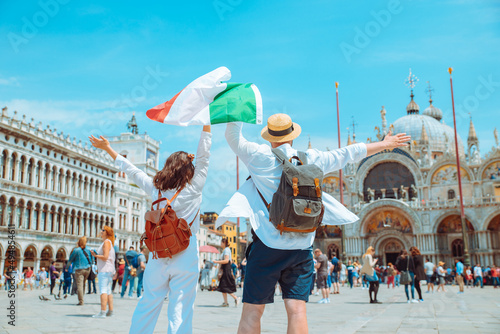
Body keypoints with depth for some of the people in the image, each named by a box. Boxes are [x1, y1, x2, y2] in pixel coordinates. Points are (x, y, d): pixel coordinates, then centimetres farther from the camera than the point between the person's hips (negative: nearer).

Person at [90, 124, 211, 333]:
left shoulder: (155, 189, 7)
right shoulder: (193, 188, -2)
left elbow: (131, 171, 17)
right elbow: (203, 156, 1)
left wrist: (107, 148, 29)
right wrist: (206, 123, 4)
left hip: (158, 254, 4)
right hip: (186, 254, -4)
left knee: (149, 303, 15)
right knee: (180, 308, -2)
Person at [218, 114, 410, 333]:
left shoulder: (259, 157, -2)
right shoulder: (313, 160, 7)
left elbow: (232, 136, 8)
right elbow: (348, 154, 17)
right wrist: (385, 144, 29)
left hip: (267, 245, -2)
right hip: (301, 248, 2)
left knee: (252, 311, 1)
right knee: (297, 310, 2)